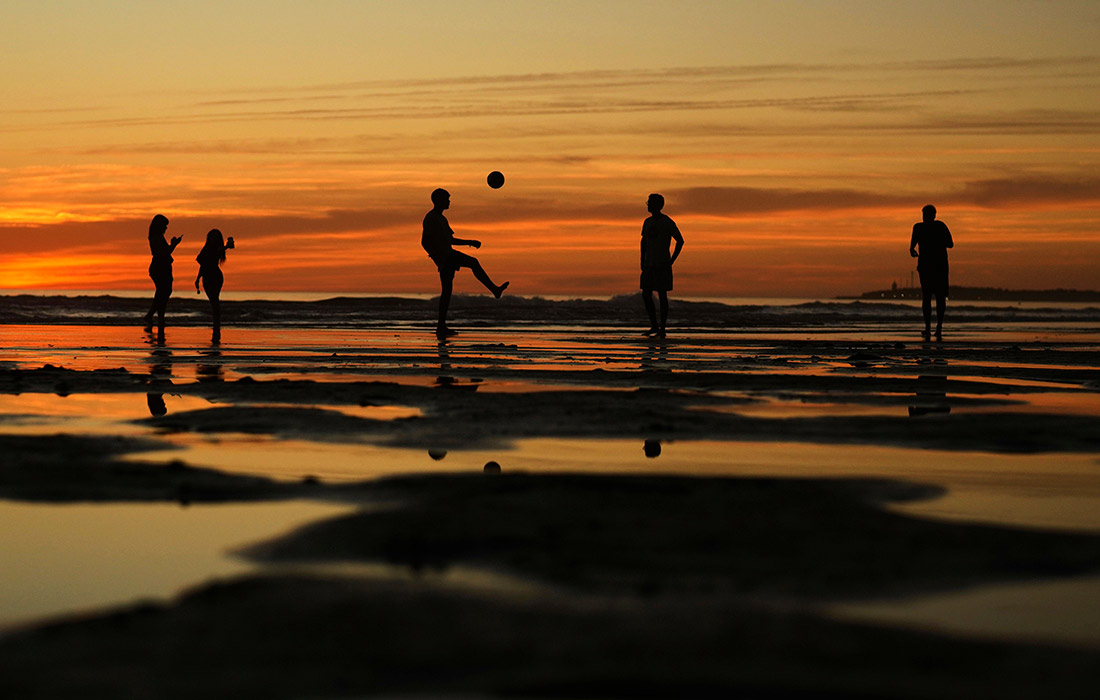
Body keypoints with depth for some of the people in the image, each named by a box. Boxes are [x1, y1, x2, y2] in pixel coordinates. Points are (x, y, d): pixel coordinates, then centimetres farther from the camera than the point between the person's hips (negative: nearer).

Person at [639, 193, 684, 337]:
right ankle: (654, 326, 14)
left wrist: (672, 260, -10)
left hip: (662, 265, -6)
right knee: (646, 294, 3)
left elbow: (680, 241, -6)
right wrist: (642, 261, 13)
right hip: (649, 265, 6)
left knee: (662, 295, -4)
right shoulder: (648, 222, 11)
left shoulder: (668, 223, -8)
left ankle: (662, 329, 0)